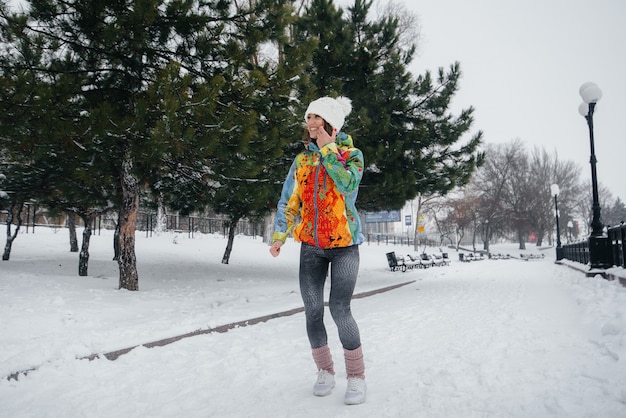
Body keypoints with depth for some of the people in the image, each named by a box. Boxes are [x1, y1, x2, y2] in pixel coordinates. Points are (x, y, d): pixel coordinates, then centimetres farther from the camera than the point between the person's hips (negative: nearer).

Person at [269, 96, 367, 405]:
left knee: (339, 309, -12)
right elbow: (288, 201, 9)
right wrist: (279, 236, 0)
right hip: (310, 245, 4)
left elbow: (347, 183, -21)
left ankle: (356, 377, 6)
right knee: (313, 309, 2)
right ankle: (325, 372, 19)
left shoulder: (352, 154, 0)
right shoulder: (303, 159, 9)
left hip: (343, 243, -3)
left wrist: (328, 148, -13)